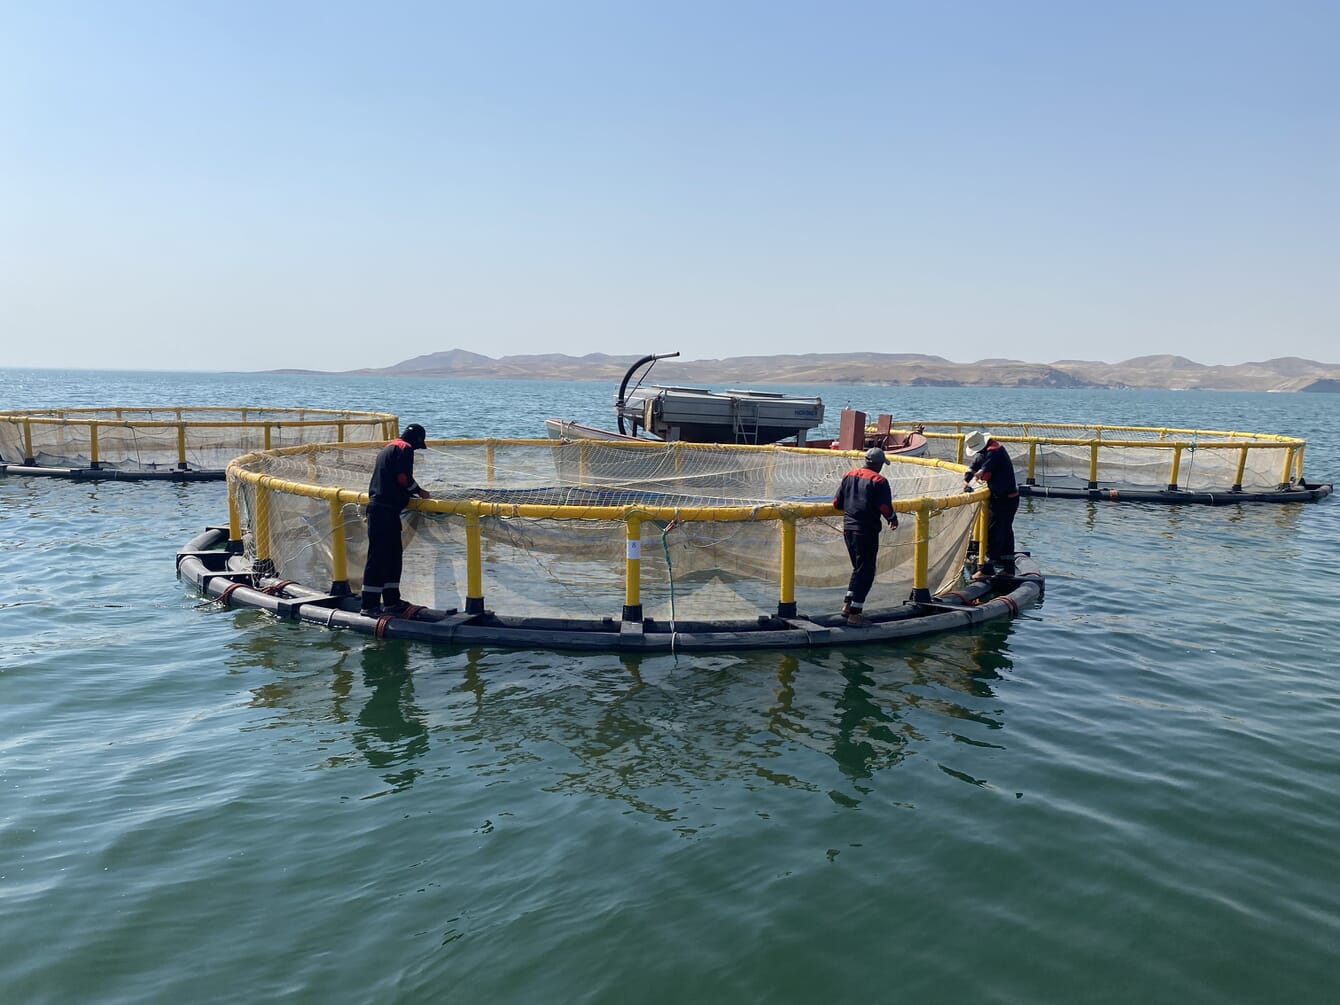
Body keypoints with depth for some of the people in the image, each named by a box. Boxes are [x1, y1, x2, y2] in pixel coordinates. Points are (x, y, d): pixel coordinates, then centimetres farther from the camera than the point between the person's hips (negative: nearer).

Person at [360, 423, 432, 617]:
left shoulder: (388, 448, 23)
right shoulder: (405, 448, -6)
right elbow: (403, 478, -16)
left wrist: (414, 491, 22)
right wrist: (419, 491, 0)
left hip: (377, 506, 10)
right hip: (386, 509, -10)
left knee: (394, 553, 16)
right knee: (379, 556, -7)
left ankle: (391, 601, 22)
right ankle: (370, 605, -4)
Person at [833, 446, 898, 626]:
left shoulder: (849, 475, 7)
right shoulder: (879, 480, -11)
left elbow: (837, 503, 7)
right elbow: (885, 508, -16)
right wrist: (893, 519, 4)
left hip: (848, 528, 6)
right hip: (867, 531, -6)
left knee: (859, 567, 23)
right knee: (866, 571, 2)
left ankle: (848, 603, 20)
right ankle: (854, 613, 1)